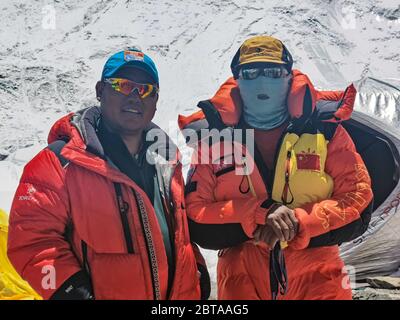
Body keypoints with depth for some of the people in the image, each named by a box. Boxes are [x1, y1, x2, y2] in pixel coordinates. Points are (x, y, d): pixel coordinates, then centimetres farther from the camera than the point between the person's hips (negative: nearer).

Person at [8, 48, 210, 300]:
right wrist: (68, 288, -23)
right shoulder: (62, 162, -12)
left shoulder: (166, 159, 7)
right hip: (104, 293, -5)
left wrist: (196, 268, 9)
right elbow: (33, 237, -15)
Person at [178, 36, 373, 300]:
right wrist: (260, 214, -18)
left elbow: (357, 202, -3)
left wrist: (297, 224, -17)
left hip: (318, 281, 0)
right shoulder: (214, 138, -2)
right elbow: (195, 221, -5)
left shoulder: (324, 129, -2)